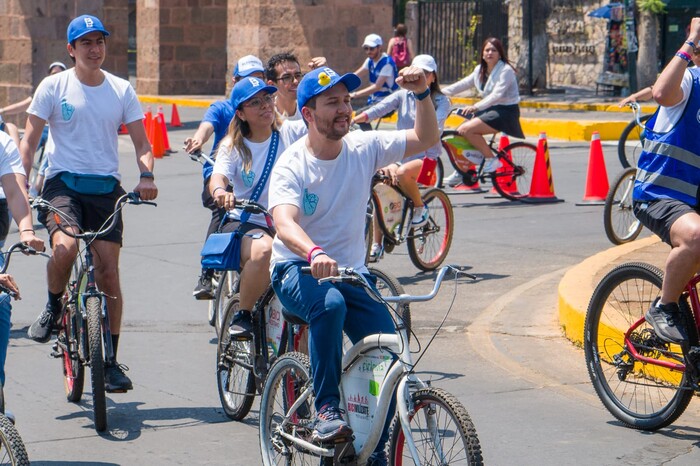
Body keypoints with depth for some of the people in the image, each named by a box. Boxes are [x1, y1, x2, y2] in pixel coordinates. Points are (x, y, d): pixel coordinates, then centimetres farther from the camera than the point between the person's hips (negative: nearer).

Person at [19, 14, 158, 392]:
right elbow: (29, 139, 0)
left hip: (105, 187, 2)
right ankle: (53, 308, 2)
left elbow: (141, 143, 6)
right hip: (62, 182, -2)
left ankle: (110, 361, 9)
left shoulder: (121, 90, 6)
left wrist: (146, 176, -15)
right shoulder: (54, 87, 0)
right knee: (65, 248, -30)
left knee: (108, 272, -2)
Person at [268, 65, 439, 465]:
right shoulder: (292, 165, -14)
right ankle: (327, 409, -27)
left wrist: (422, 95, -19)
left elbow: (427, 139, 0)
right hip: (297, 270, -4)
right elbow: (284, 224, -32)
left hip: (351, 271, 4)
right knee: (330, 303, -39)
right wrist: (315, 254, -52)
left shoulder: (363, 147, -2)